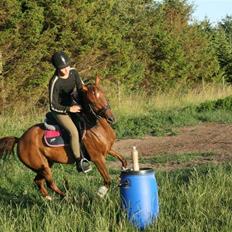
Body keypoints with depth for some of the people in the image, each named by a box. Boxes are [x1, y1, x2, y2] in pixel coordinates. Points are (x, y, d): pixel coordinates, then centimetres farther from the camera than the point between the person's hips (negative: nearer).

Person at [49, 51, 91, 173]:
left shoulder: (73, 72, -11)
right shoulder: (55, 82, -29)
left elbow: (80, 89, 5)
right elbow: (53, 106, -23)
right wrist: (70, 109, -25)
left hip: (70, 104, 8)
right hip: (59, 110, -8)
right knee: (74, 131, -24)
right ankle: (79, 162, -14)